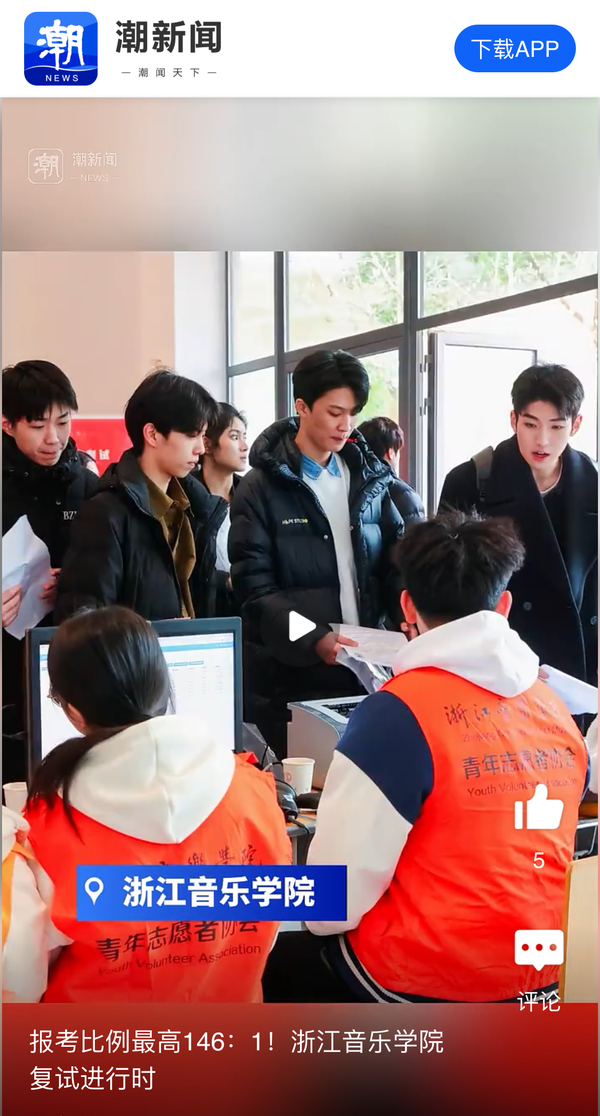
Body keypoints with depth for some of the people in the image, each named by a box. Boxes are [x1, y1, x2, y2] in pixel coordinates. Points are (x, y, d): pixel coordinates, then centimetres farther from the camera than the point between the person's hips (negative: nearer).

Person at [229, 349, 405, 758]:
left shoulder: (370, 478, 9)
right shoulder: (261, 487, -5)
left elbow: (396, 561, 9)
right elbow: (255, 588, -11)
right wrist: (313, 639, -24)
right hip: (290, 672, -3)